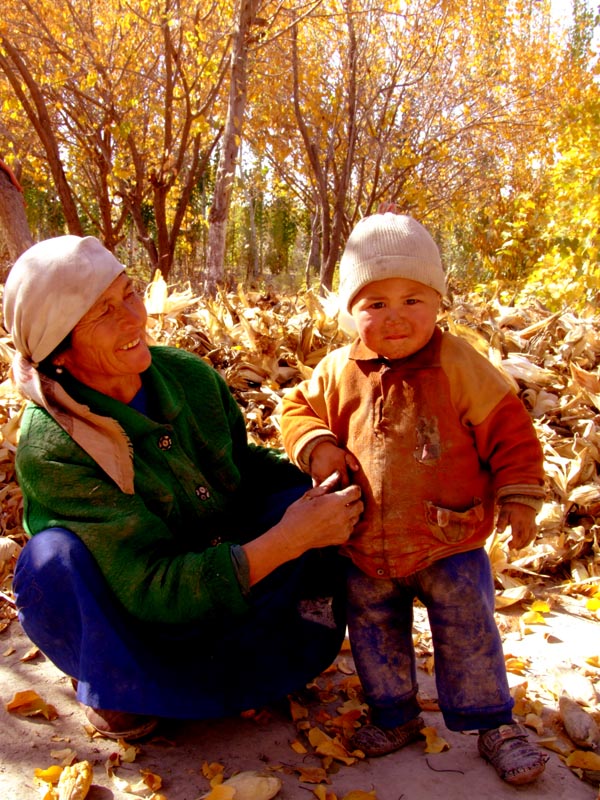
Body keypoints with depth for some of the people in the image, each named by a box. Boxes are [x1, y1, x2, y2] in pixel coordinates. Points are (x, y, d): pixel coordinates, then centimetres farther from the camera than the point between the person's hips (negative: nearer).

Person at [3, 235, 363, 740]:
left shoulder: (187, 374, -13)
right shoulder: (50, 452, -28)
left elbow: (242, 462, 3)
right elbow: (151, 588, -30)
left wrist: (310, 486, -18)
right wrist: (286, 541, -36)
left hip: (226, 573, 4)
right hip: (125, 618, -4)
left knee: (297, 498, -19)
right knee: (57, 555, -33)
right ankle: (111, 683, -3)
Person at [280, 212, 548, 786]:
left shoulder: (459, 366, -11)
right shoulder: (339, 372, -4)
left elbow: (507, 428, -5)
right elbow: (299, 408, 9)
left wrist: (518, 496, -7)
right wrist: (314, 446, -11)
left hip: (449, 543, -3)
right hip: (366, 549, 4)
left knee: (469, 633, 5)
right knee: (374, 631, 16)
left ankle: (492, 723, 27)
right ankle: (395, 714, 38)